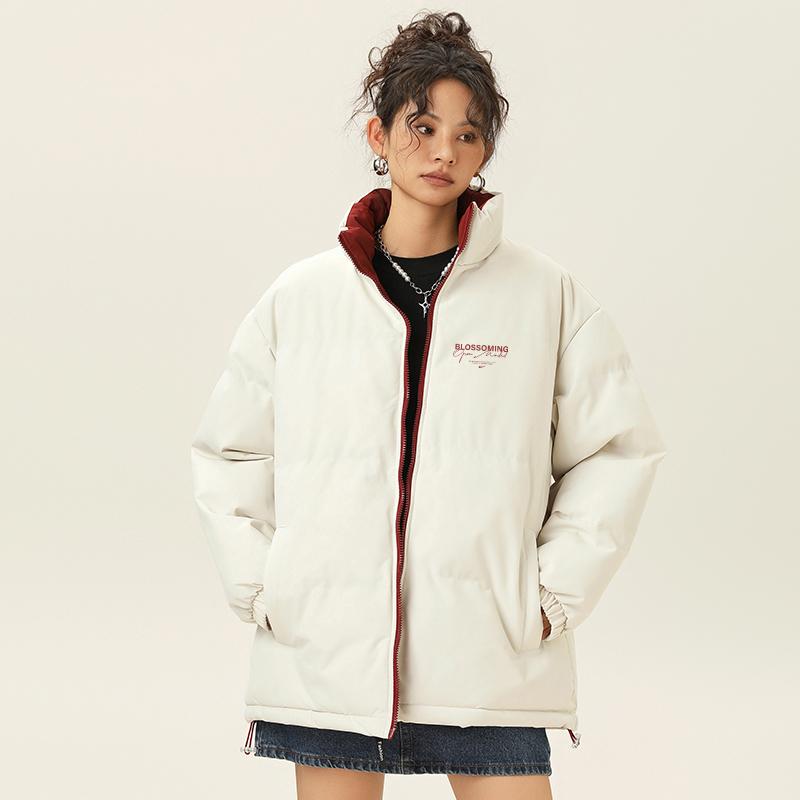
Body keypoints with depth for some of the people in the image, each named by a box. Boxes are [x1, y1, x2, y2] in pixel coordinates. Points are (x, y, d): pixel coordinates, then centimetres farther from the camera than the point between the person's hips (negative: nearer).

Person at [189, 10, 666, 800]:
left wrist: (556, 593, 0)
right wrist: (258, 588, 4)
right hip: (325, 651, 1)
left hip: (490, 660, -1)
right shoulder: (300, 297, 6)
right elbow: (227, 453, 15)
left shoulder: (548, 296, 3)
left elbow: (618, 447, 7)